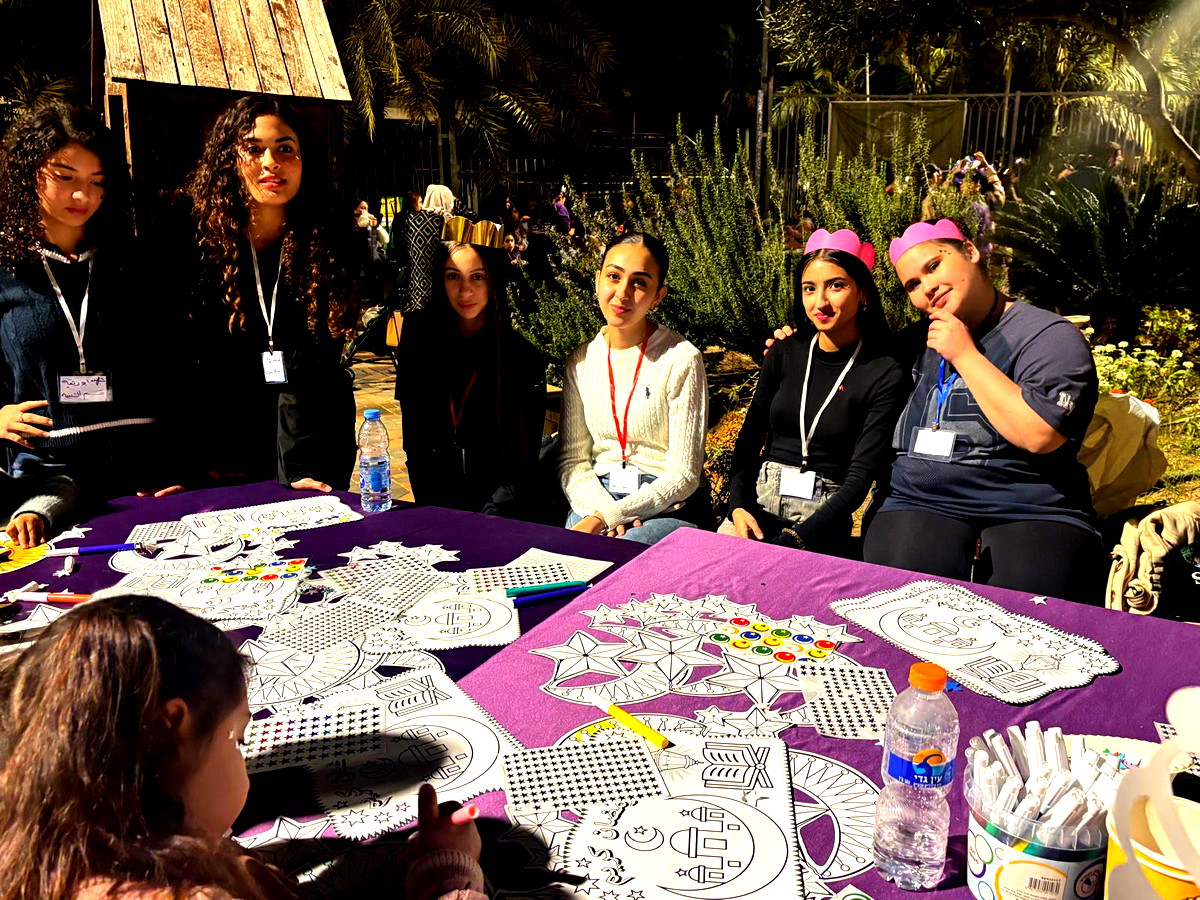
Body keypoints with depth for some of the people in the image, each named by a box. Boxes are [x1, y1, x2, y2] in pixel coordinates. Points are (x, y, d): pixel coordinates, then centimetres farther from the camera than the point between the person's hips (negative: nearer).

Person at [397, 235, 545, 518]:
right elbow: (413, 432, 3)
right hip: (435, 502, 2)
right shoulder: (420, 334, 3)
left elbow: (525, 458, -3)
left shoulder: (523, 357, -5)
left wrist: (484, 518, -14)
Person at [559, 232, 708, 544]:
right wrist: (603, 512, -13)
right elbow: (572, 460, 7)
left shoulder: (681, 360, -8)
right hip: (596, 501, 4)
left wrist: (604, 517, -18)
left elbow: (683, 475, -10)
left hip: (669, 509, -3)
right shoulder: (580, 363, 7)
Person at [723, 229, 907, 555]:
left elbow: (860, 476, -9)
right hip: (756, 501, 3)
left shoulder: (886, 375, -4)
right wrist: (737, 506, -8)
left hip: (824, 516, -3)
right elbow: (749, 439, 9)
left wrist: (795, 538, -18)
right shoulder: (783, 355, 7)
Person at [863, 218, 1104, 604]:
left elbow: (1040, 435, -16)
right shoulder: (916, 341, 19)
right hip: (920, 508, 4)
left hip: (1032, 514, -3)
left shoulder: (1050, 336, 1)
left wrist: (966, 355, -9)